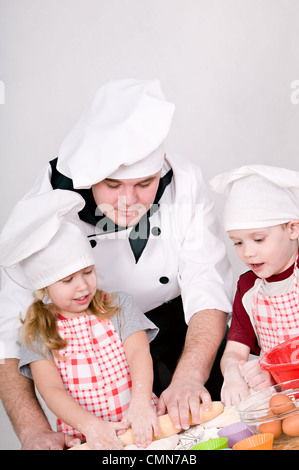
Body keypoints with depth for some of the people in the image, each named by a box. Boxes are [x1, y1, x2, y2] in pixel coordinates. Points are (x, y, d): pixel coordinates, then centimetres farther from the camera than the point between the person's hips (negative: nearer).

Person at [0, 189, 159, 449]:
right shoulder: (38, 333, 2)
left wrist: (140, 403, -22)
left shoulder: (119, 306, 6)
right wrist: (91, 425, -21)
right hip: (82, 437, 0)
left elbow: (139, 352, -5)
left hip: (141, 426, 0)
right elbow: (51, 389, -6)